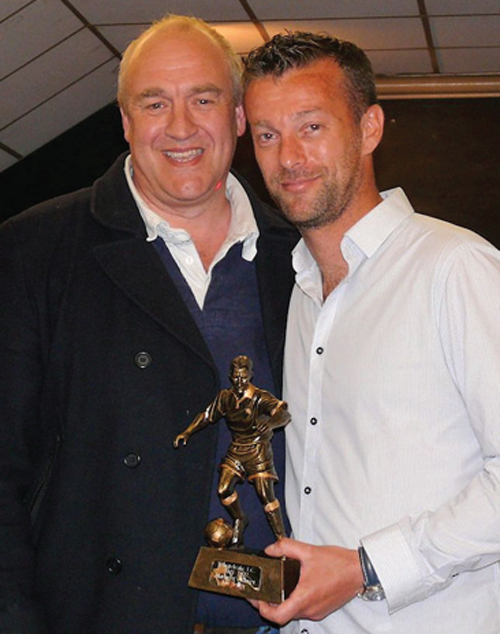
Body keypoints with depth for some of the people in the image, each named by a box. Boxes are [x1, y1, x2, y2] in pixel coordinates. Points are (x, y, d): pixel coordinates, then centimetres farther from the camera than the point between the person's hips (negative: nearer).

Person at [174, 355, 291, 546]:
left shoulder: (260, 398, -17)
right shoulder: (225, 397, 0)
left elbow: (284, 414, -28)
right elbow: (207, 415, 13)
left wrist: (270, 423, -50)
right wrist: (186, 433, 6)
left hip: (258, 452, -5)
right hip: (236, 451, 5)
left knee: (266, 496, -10)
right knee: (223, 490, -5)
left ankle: (282, 539, -3)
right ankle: (239, 520, 24)